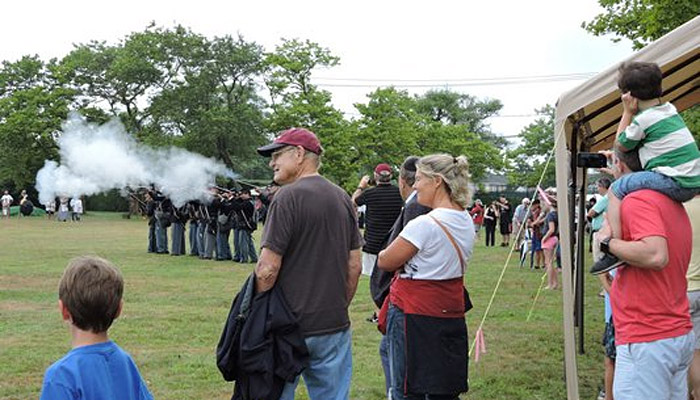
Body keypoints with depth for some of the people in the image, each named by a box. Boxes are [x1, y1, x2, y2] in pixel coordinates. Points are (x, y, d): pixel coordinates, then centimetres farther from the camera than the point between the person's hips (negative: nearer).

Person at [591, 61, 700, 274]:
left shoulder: (643, 119, -11)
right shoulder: (670, 109, 16)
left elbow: (620, 145, 5)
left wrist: (627, 112, 5)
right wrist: (632, 113, 24)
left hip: (675, 183, -10)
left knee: (616, 189, -6)